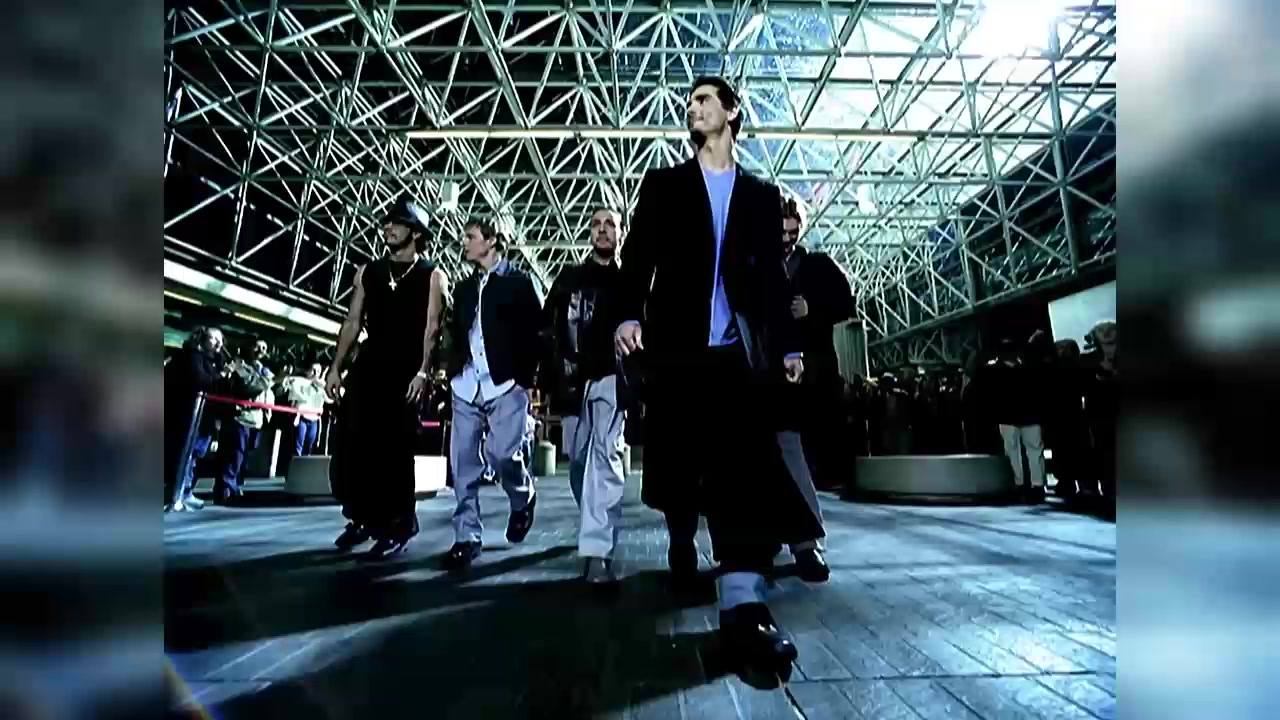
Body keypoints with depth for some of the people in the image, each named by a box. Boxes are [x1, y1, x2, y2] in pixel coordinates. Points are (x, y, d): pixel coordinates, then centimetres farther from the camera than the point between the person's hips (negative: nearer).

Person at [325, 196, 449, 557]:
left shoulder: (432, 275, 1)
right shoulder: (367, 272, 15)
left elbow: (432, 327, -8)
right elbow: (352, 321, 14)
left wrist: (423, 372, -18)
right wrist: (336, 367, 8)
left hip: (406, 371, -5)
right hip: (368, 365, 5)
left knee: (394, 449, -3)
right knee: (350, 445, 3)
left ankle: (397, 526, 11)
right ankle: (362, 517, 23)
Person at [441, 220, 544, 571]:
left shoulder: (518, 282, 4)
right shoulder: (464, 288, 21)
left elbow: (535, 332, -2)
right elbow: (456, 334, 22)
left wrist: (525, 377, -8)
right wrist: (453, 369, 7)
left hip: (505, 384, -5)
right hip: (466, 385, 6)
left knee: (503, 456, -12)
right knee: (464, 463, 2)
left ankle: (523, 499, 21)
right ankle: (467, 537, 12)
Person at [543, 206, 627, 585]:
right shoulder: (569, 278, 14)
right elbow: (549, 331, 9)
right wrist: (552, 380, 0)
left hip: (612, 379, -3)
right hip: (573, 382, 3)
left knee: (605, 457, -15)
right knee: (579, 460, 11)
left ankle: (598, 551, -16)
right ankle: (595, 529, 33)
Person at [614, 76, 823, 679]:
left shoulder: (761, 195, 19)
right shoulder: (663, 184, 16)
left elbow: (773, 275, 15)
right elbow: (639, 253, 3)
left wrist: (788, 343, 8)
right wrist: (628, 313, -14)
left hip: (738, 347, 1)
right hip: (676, 343, 0)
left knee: (745, 462, -12)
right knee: (677, 463, 4)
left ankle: (742, 606, -13)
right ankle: (682, 543, 32)